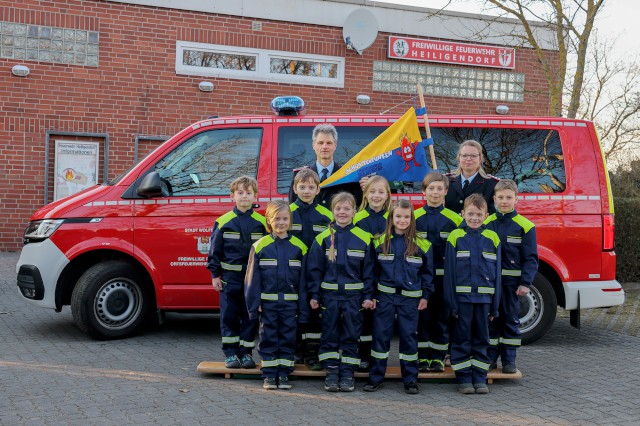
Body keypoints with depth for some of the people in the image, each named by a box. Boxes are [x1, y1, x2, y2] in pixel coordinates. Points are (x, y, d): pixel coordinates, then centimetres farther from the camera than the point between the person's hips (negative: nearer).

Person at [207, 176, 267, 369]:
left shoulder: (261, 222, 2)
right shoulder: (223, 222, 0)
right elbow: (215, 249, 3)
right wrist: (215, 274, 0)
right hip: (230, 277, -1)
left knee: (251, 316, 6)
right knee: (229, 316, 4)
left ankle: (246, 352, 17)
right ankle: (231, 353, 14)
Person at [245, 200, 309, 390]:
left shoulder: (299, 247, 1)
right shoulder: (260, 246, -2)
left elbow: (303, 280, 3)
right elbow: (252, 278, 0)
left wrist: (303, 308, 1)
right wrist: (254, 304, -5)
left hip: (290, 302, 1)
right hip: (267, 302, -1)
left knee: (288, 338, 8)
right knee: (268, 338, 6)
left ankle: (284, 374, 19)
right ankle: (269, 374, 16)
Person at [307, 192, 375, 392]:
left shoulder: (363, 239, 0)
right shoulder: (323, 238, 1)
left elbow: (368, 270, 3)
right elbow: (314, 269, 3)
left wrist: (368, 296, -2)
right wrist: (314, 295, -2)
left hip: (354, 295, 0)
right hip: (329, 295, 1)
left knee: (351, 335, 5)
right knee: (329, 334, 6)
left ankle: (347, 373, 14)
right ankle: (331, 372, 15)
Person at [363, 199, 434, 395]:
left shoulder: (422, 245, 0)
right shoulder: (380, 242, 3)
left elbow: (427, 272, 7)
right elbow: (373, 270, 8)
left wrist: (425, 296, 3)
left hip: (410, 298, -1)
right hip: (385, 296, 1)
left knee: (409, 336, 4)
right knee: (380, 335, 3)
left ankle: (410, 380, 14)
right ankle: (376, 378, 12)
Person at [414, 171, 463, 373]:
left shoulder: (455, 219, 4)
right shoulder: (414, 217, 4)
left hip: (444, 276, 0)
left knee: (441, 317, 6)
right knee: (422, 316, 4)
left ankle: (438, 358, 15)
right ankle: (422, 356, 13)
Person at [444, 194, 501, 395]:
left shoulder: (492, 238, 6)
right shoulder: (455, 237, -1)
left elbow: (496, 274, 8)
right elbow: (449, 272, -2)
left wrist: (494, 306, 5)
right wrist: (451, 303, -6)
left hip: (483, 297, 2)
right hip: (462, 297, -2)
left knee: (481, 339, 10)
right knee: (462, 338, 4)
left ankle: (480, 378, 19)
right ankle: (464, 378, 13)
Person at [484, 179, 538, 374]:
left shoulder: (525, 226, -3)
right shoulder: (486, 224, 4)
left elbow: (530, 258, -3)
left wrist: (525, 283, -11)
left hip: (511, 282, -1)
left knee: (511, 320, 7)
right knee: (490, 319, 8)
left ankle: (509, 360, 16)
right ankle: (490, 357, 18)